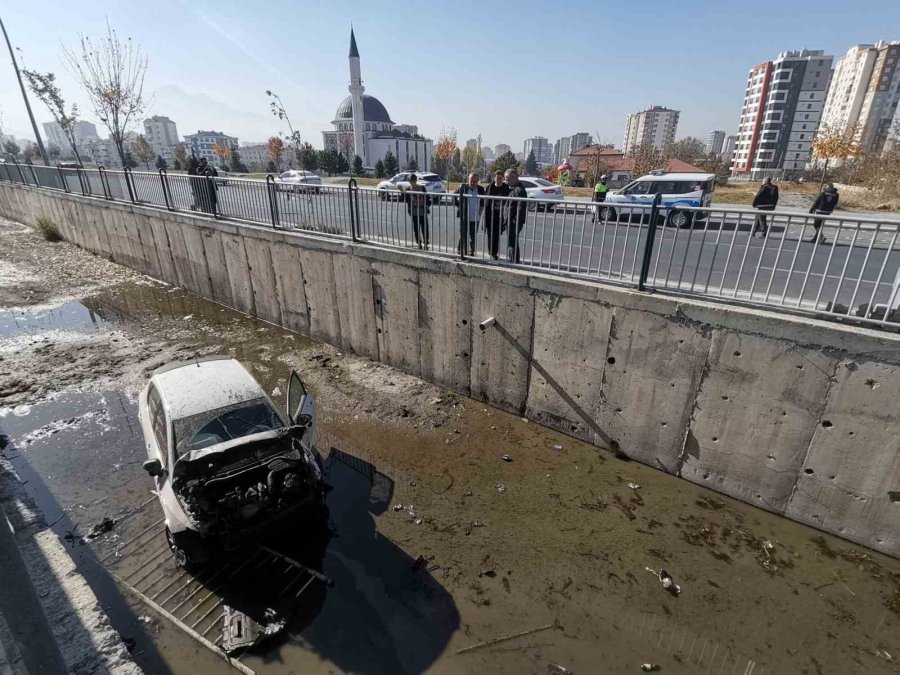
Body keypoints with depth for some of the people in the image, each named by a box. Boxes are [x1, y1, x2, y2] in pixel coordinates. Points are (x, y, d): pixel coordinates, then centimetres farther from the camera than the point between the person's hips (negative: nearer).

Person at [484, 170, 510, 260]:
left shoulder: (506, 188, 0)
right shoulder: (489, 187, 3)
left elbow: (509, 202, 0)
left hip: (500, 215, -1)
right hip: (490, 214, 1)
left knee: (497, 235, 2)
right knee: (491, 234, 1)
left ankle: (495, 253, 14)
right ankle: (492, 254, 9)